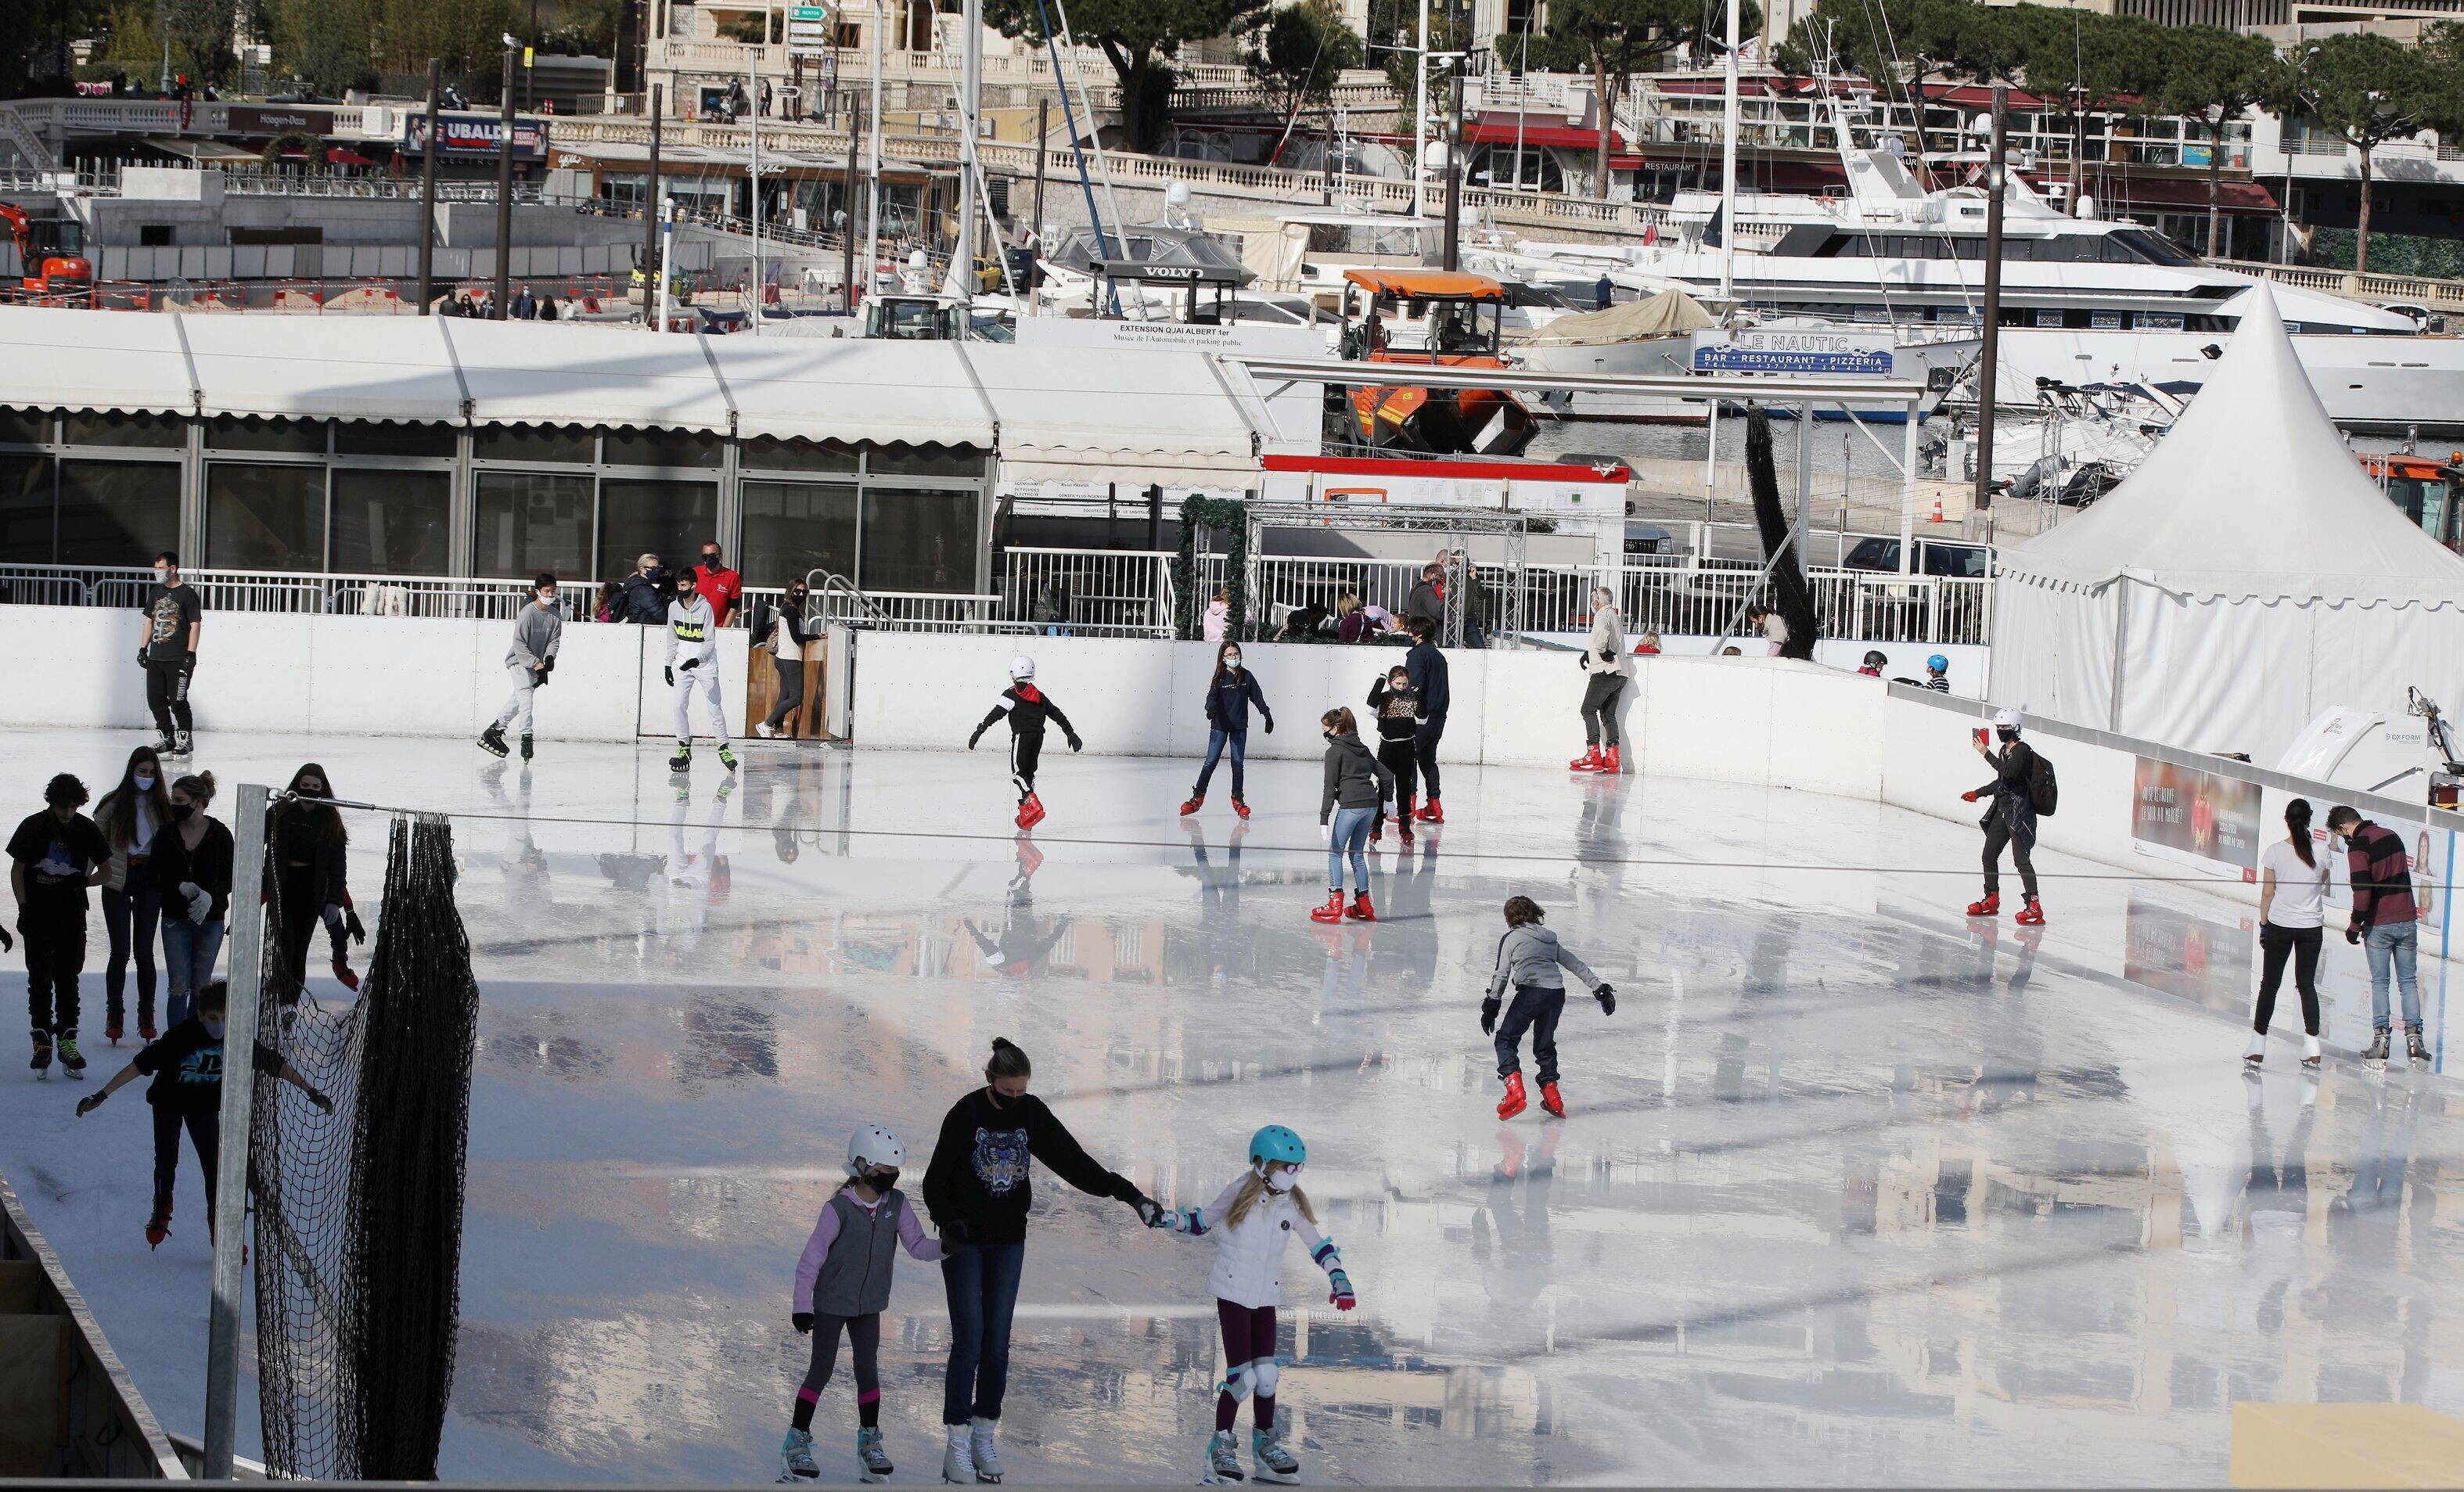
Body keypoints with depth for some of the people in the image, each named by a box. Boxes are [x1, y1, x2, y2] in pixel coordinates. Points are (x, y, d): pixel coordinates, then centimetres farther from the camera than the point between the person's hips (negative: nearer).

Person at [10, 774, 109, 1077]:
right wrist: (23, 907, -4)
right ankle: (42, 1041, 0)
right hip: (38, 912, -1)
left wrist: (84, 882, -2)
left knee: (67, 978, 3)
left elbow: (106, 869, 10)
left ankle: (68, 1041, 6)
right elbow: (17, 870, 2)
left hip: (72, 913, 1)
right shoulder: (33, 827, -4)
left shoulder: (86, 829, 0)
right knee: (40, 977, -3)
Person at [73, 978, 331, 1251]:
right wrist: (101, 1095, -30)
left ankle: (218, 1226, 7)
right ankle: (162, 1209, 21)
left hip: (205, 1107, 2)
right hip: (169, 1102, -2)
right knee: (166, 1160, -8)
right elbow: (140, 1065, -29)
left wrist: (312, 1091, -7)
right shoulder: (180, 1036, -31)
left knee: (213, 1164, -7)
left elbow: (277, 1065, -11)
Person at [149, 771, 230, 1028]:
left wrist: (210, 895, -21)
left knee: (201, 986, 6)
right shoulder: (167, 834, -1)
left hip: (210, 919, 0)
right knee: (179, 987, -7)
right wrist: (180, 887, -17)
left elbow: (229, 879, -1)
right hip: (176, 919, 0)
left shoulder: (219, 834, -5)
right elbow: (152, 877, 1)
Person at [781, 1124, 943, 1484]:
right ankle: (797, 1442, 10)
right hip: (831, 1303, -4)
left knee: (868, 1370, 7)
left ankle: (870, 1440, 19)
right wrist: (802, 1304, -19)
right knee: (821, 1371, 0)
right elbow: (812, 1257, -18)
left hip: (869, 1305, 4)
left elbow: (917, 1246, -5)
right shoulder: (839, 1209, -22)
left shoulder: (896, 1204, -6)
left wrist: (945, 1246, -25)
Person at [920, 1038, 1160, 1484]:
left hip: (1008, 1244, 4)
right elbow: (936, 1180, -7)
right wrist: (949, 1224, -24)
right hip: (964, 1243, -4)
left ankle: (985, 1436, 13)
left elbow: (1074, 1161, -1)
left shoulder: (1031, 1113, 0)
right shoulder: (965, 1114, -10)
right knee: (969, 1340, -9)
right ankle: (957, 1446, -6)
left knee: (997, 1343, 4)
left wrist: (1127, 1193, -9)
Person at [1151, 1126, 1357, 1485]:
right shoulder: (1240, 1194, -7)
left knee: (1266, 1374, 1)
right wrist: (1167, 1220, -10)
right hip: (1232, 1292, -4)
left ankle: (1265, 1441, 18)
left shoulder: (1292, 1203, 4)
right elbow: (1202, 1222, 4)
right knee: (1242, 1376, -8)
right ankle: (1221, 1445, 5)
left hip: (1267, 1297, 4)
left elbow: (1317, 1243, 8)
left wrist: (1339, 1279, -3)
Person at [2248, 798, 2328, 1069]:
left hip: (2279, 925, -1)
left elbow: (2267, 893, -5)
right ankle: (2312, 1046, 5)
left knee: (2269, 983, 9)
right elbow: (2323, 886, 4)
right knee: (2307, 984, 11)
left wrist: (2263, 925, 5)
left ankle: (2258, 1046, 12)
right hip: (2311, 925, 1)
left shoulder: (2274, 852, -11)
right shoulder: (2320, 853, -8)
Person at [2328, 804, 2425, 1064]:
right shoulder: (2393, 836, 9)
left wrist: (2355, 926, -9)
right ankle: (2414, 1037, 4)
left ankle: (2380, 1038, 2)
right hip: (2407, 920, 5)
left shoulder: (2358, 846, -13)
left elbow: (2362, 891, -20)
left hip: (2379, 925, -5)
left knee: (2379, 982, 5)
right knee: (2408, 981, 10)